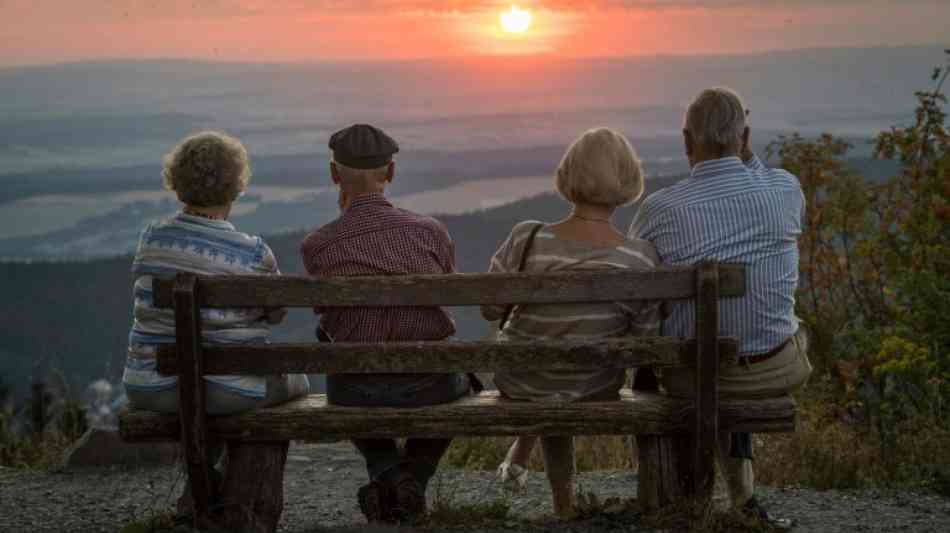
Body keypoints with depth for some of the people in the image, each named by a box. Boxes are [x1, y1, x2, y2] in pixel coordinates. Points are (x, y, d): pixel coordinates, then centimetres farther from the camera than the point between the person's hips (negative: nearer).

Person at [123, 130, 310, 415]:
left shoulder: (151, 238, -6)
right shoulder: (253, 255, -17)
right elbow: (276, 311, 2)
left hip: (153, 391, 4)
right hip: (227, 394, -3)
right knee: (294, 380, 30)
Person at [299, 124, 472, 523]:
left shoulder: (315, 247, -13)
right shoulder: (432, 232, -8)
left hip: (357, 393, 0)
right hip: (428, 386, 0)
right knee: (460, 381, 39)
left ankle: (388, 473, 14)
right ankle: (413, 479, 17)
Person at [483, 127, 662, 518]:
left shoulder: (526, 240, -24)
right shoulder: (641, 259, -24)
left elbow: (490, 310, -9)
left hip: (520, 380, 1)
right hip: (595, 390, -1)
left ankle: (564, 502, 44)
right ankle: (520, 455, 44)